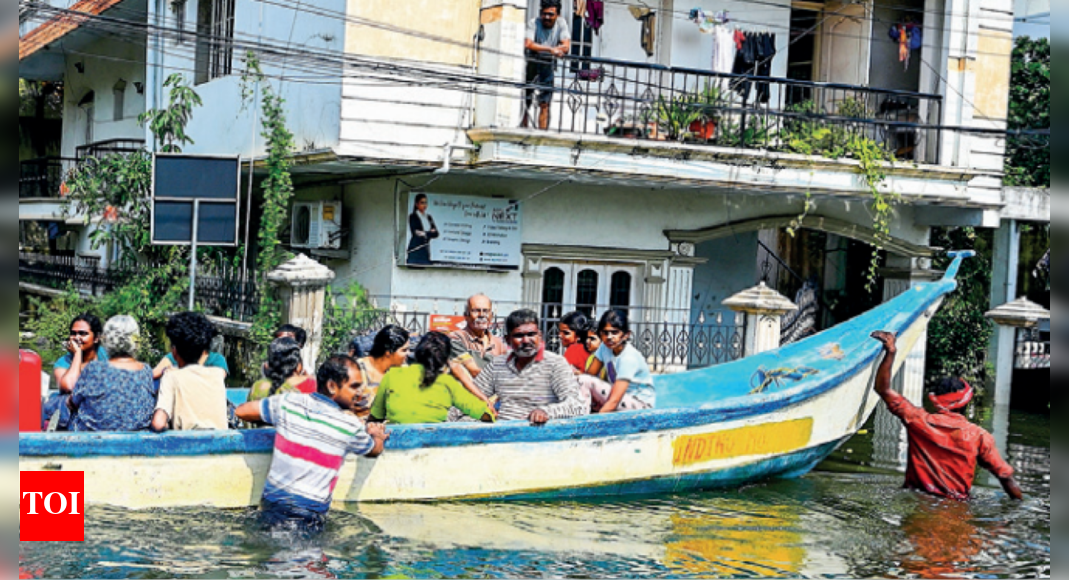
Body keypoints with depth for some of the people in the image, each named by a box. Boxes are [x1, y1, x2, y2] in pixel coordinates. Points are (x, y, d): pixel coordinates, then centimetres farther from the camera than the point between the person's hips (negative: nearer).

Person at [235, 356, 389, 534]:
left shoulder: (288, 402, -1)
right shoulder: (350, 426, -7)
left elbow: (242, 412, 11)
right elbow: (375, 450, 14)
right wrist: (378, 436, 37)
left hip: (271, 505, 4)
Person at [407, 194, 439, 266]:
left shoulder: (429, 218, 16)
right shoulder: (413, 217, -1)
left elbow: (436, 234, 8)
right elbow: (415, 233, -11)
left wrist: (424, 233, -7)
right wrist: (430, 233, -7)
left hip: (426, 250, 5)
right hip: (415, 249, -5)